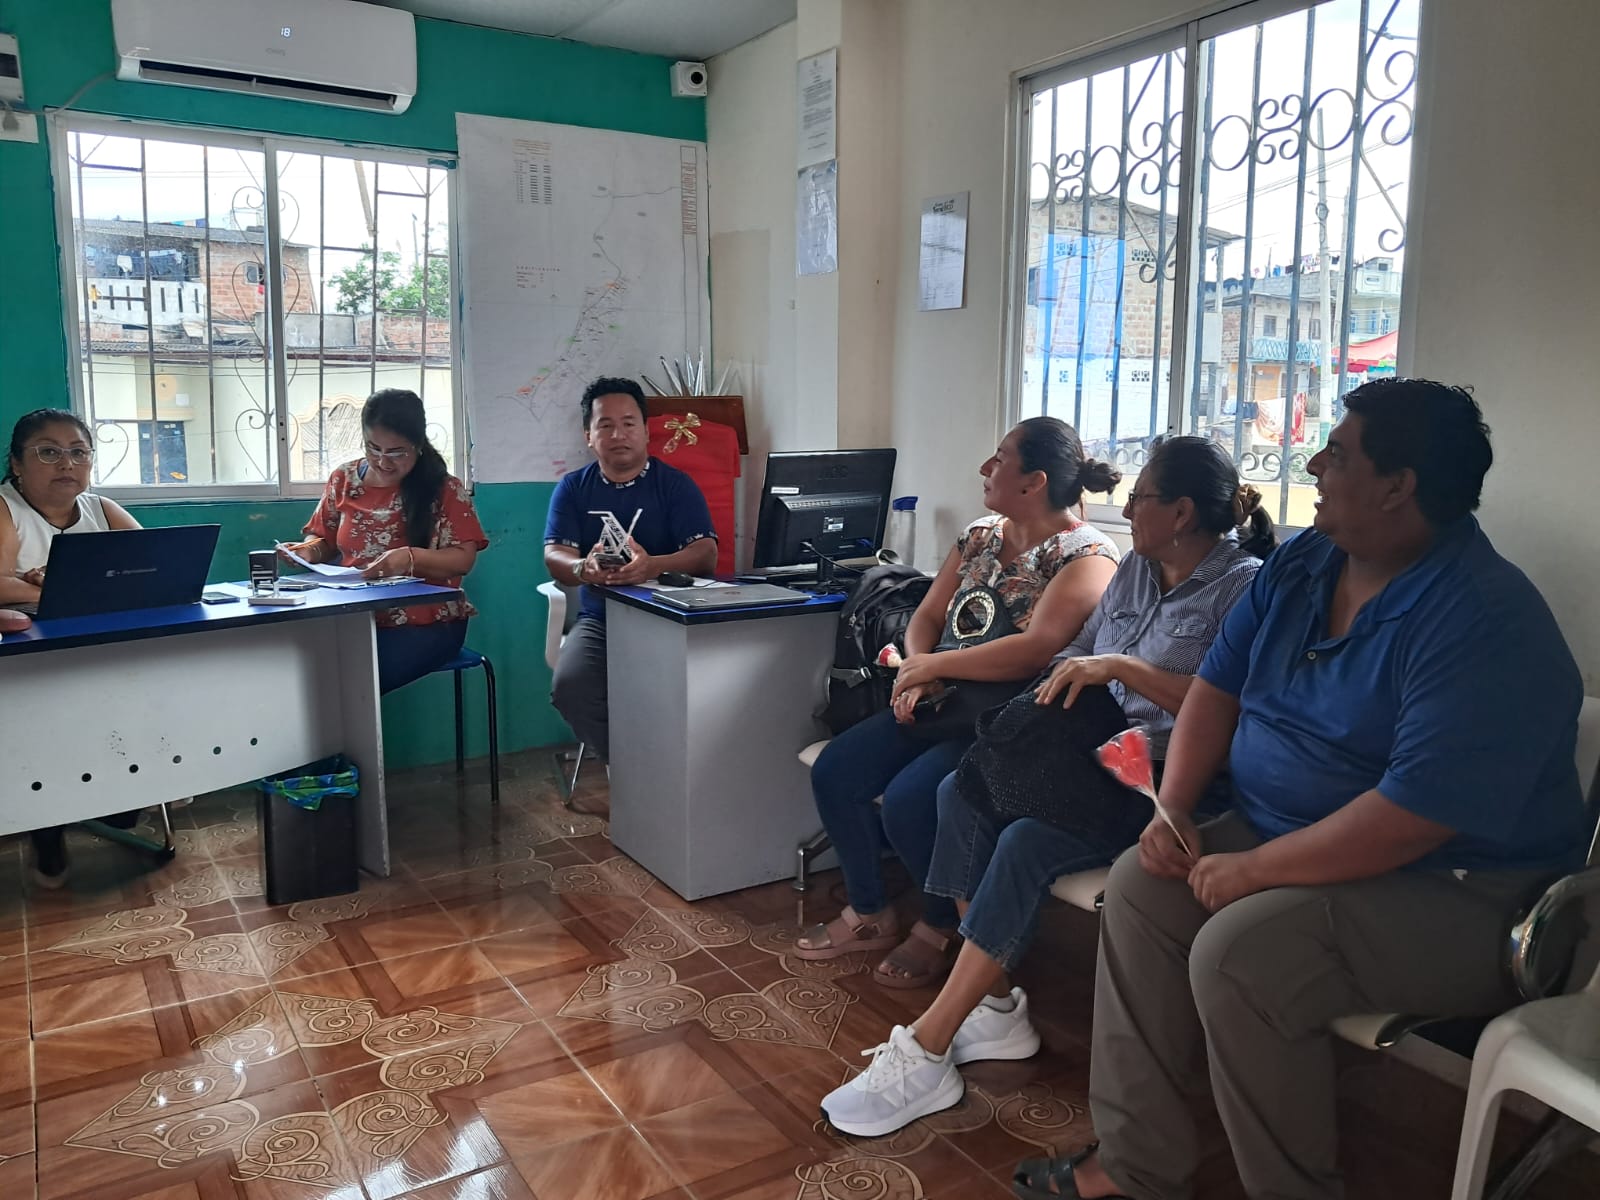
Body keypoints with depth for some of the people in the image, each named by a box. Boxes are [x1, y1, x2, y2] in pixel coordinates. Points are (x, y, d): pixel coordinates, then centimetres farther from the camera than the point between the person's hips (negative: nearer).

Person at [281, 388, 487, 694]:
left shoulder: (444, 487, -1)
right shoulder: (344, 480, 9)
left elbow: (463, 559, -6)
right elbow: (324, 540, 19)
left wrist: (411, 558, -24)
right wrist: (310, 550, -5)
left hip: (426, 623, -3)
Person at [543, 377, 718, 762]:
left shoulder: (676, 484, 3)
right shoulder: (572, 488, 9)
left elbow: (705, 555, -10)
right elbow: (554, 557, -4)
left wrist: (652, 567, -33)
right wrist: (585, 569, -31)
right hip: (600, 618, 2)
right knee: (569, 686, -27)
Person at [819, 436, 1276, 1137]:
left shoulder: (1243, 584, -9)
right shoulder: (1135, 569, 16)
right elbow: (1078, 656, 16)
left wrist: (1120, 666, -23)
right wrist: (1051, 697, -4)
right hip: (1104, 755, 8)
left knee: (1026, 842, -29)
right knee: (960, 791, -14)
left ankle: (924, 1054, -22)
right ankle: (997, 1009, -6)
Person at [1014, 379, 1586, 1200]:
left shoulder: (1484, 625, -24)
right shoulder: (1299, 565, 2)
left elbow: (1414, 816, -30)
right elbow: (1217, 686, 6)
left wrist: (1251, 870, -23)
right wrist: (1174, 809, -7)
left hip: (1455, 893, -8)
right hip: (1285, 835, 9)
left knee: (1238, 950, -28)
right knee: (1140, 887, -6)